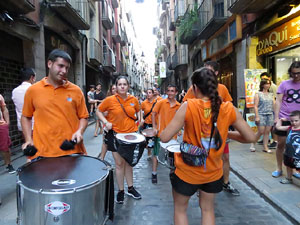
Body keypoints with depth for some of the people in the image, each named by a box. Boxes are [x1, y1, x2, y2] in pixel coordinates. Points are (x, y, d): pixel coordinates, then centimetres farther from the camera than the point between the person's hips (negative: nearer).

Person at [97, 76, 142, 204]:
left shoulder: (134, 100, -1)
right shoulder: (110, 100, -10)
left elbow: (138, 111, 18)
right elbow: (99, 111, 1)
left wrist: (139, 118, 1)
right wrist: (106, 122, -13)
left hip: (131, 134, 3)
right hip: (116, 135, -3)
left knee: (129, 162, 16)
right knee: (119, 163, 5)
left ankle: (130, 188, 31)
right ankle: (120, 191, 22)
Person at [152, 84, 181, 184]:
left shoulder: (178, 105, 2)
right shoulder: (161, 102, -5)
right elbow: (153, 114, -1)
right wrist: (154, 127, -6)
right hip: (161, 133, -2)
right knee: (156, 153, 3)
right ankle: (154, 174, 15)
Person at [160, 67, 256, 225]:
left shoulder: (188, 106, -21)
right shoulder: (229, 108, -11)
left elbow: (165, 137, -20)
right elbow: (250, 137, -3)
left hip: (187, 171, -3)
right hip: (214, 172, 4)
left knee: (180, 209, 22)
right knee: (207, 210, 27)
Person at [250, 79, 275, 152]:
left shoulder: (271, 94, 14)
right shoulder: (258, 94, 0)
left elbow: (274, 105, 11)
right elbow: (255, 106, -5)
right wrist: (257, 116, -12)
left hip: (270, 115, 4)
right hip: (261, 115, -4)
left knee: (267, 132, 4)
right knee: (261, 132, -7)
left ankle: (265, 147, 12)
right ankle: (253, 144, 12)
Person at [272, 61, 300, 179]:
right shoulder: (284, 84, 3)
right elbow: (278, 101, 0)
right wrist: (276, 117, -8)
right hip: (283, 119, -1)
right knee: (281, 144, 4)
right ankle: (279, 168, 18)